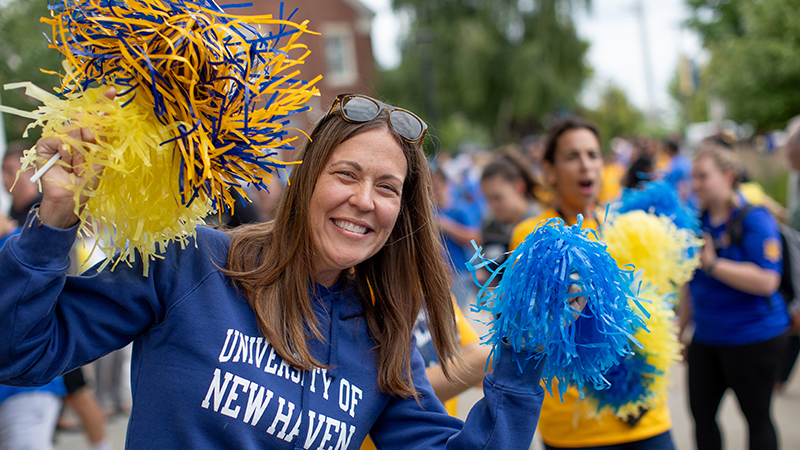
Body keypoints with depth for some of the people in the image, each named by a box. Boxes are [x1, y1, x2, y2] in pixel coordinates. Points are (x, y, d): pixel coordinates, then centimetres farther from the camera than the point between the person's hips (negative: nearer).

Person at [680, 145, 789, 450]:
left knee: (757, 417, 6)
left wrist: (713, 264, -28)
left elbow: (767, 281, -25)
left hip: (753, 338, -6)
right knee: (701, 413, 8)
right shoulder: (699, 221, 7)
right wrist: (681, 327, 20)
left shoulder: (754, 219, -13)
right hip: (706, 338, 6)